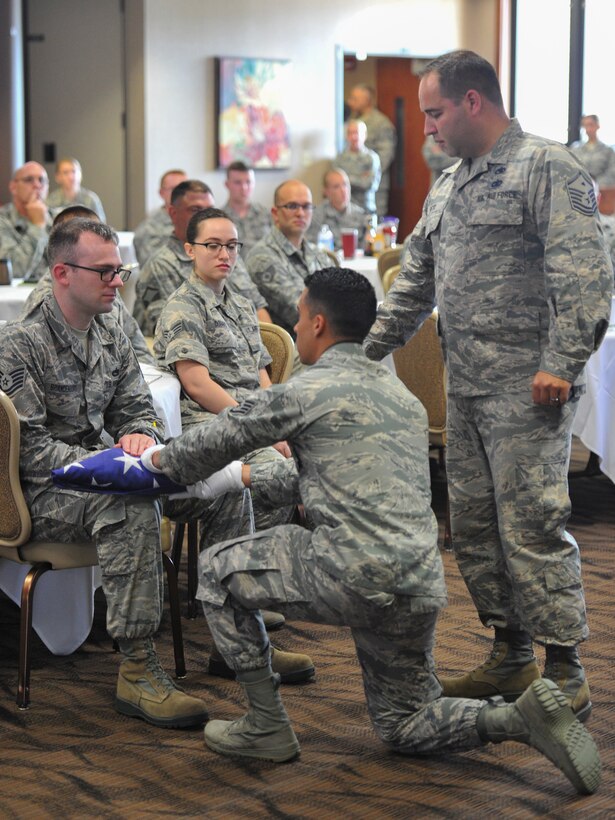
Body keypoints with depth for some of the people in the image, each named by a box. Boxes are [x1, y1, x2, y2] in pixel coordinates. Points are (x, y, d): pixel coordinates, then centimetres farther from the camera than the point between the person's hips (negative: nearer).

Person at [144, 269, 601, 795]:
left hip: (353, 576, -8)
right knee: (403, 726, 22)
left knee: (218, 571, 14)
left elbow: (217, 441, 9)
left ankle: (267, 727, 15)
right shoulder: (404, 396, 21)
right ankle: (523, 717, -2)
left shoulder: (305, 391, -2)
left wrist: (163, 461, 30)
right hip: (420, 591, 8)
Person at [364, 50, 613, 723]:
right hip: (466, 389, 9)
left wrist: (560, 364, -22)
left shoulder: (547, 169, -7)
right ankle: (510, 657, 23)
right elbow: (414, 285, 24)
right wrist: (367, 352, 20)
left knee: (532, 527, -8)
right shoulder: (447, 187, 19)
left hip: (527, 389, -9)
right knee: (473, 527, 11)